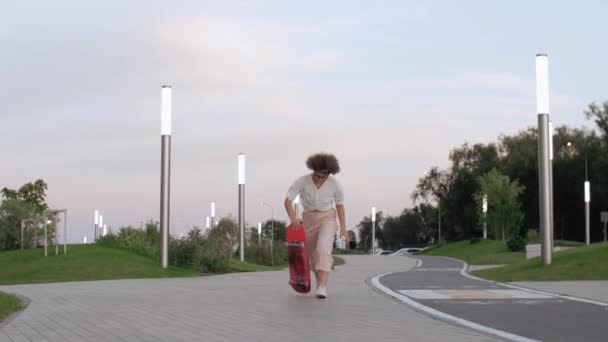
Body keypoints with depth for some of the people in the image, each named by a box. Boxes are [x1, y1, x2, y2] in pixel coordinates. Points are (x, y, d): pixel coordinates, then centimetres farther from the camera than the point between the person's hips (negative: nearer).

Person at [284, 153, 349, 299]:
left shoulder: (335, 184, -17)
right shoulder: (302, 181, -19)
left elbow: (340, 205, -4)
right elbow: (288, 201, -19)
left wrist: (343, 228, -7)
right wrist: (293, 218, -37)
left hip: (327, 217, -2)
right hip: (308, 218, 2)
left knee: (323, 249, -25)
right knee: (312, 254, 10)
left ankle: (322, 287, -29)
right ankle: (320, 282, 35)